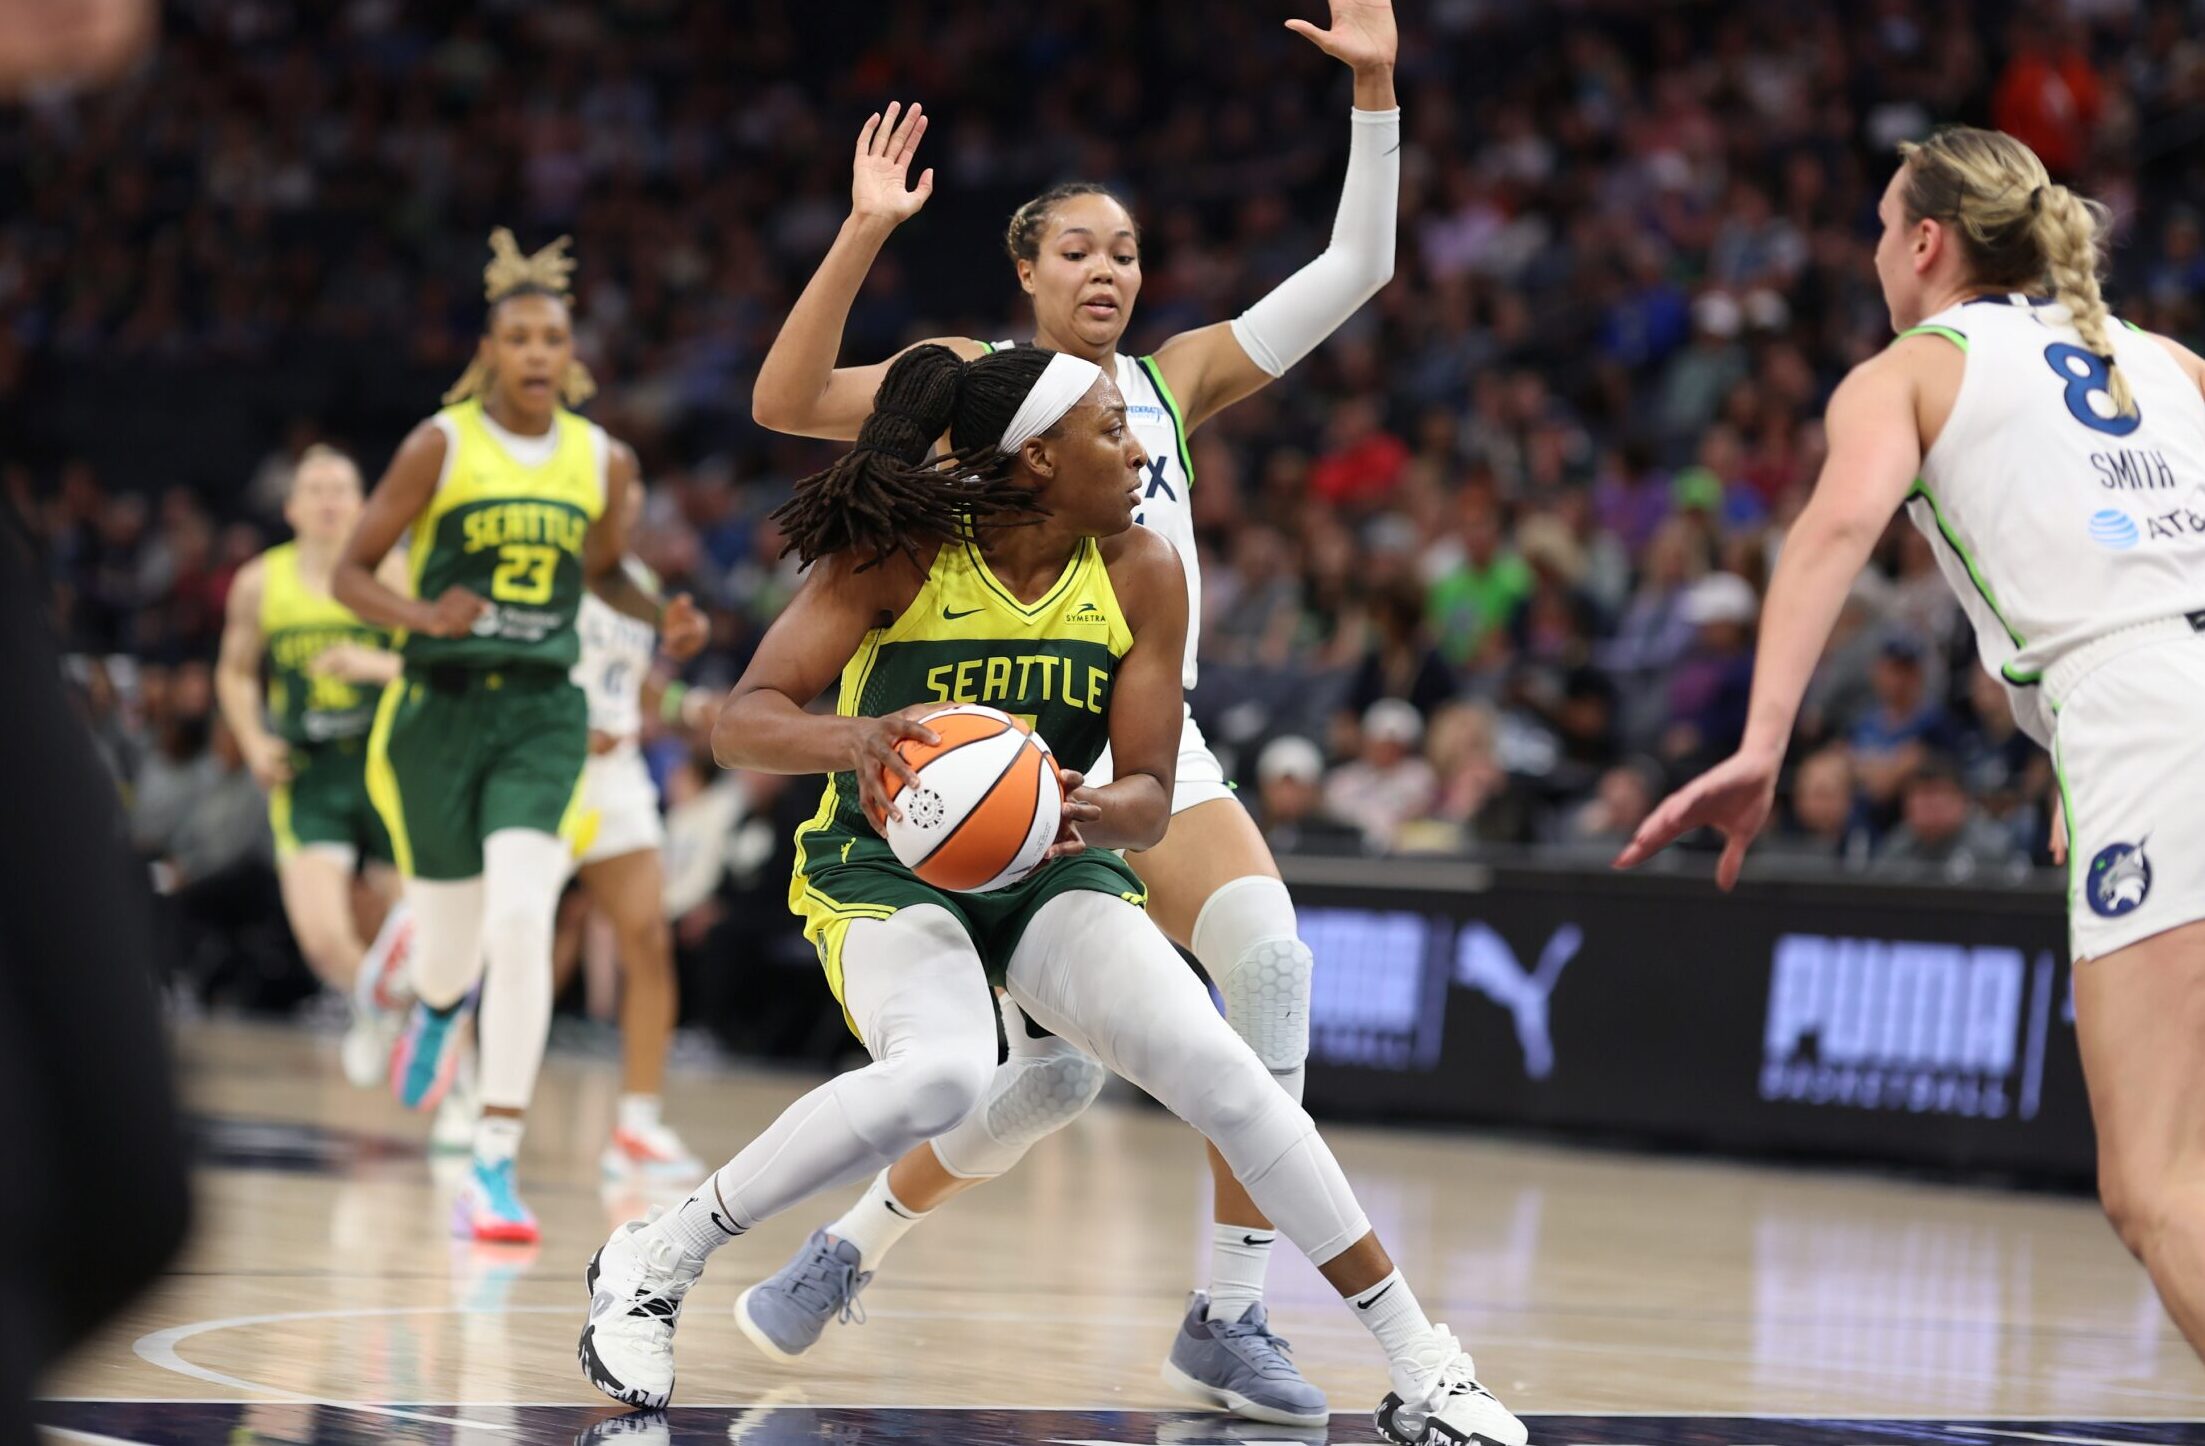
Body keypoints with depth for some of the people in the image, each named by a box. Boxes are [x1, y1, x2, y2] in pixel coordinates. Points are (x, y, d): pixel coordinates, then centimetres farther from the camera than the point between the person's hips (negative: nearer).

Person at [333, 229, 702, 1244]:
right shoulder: (440, 446, -6)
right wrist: (422, 616, -21)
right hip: (439, 704, -1)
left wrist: (663, 617, 3)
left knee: (522, 918, -19)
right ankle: (438, 1008, 52)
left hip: (543, 712, 1)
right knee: (451, 937, 9)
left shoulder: (603, 461, 4)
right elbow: (353, 572, -2)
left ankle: (496, 1162, -14)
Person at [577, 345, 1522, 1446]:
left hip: (1052, 872, 4)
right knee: (941, 1077, -35)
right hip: (886, 868, -3)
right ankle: (652, 1262, -17)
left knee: (1212, 1064, -19)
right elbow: (741, 724, -23)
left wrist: (1090, 812, -31)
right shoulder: (897, 555, -17)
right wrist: (858, 738, -45)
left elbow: (1149, 798, -6)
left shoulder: (1139, 572, -8)